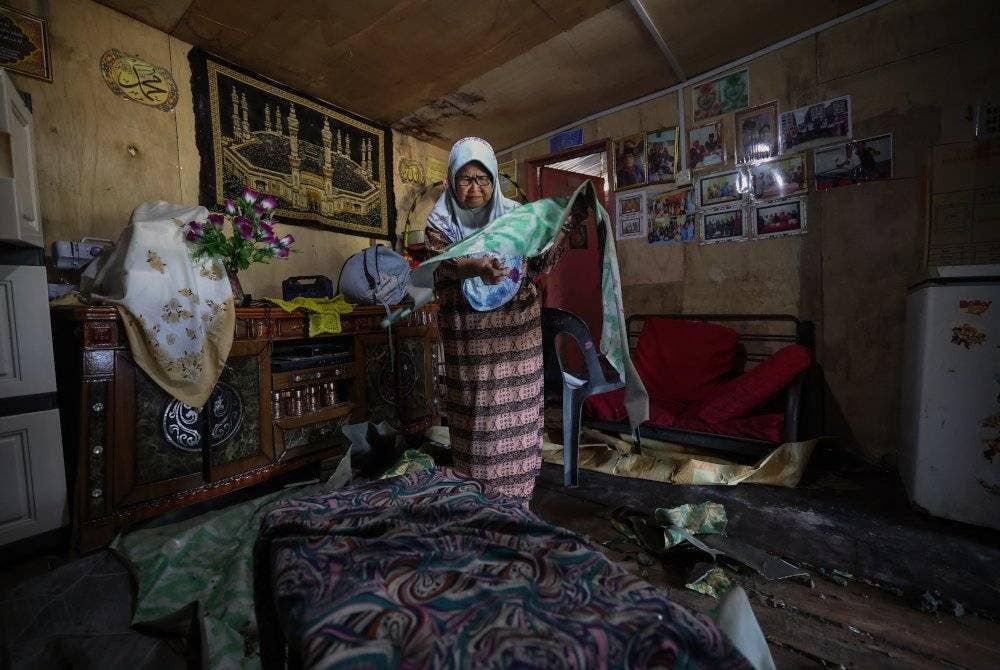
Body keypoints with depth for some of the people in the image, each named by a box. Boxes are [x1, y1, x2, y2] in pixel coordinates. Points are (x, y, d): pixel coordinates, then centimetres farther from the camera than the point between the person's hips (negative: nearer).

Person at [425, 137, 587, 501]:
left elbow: (539, 265, 5)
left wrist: (567, 226, -5)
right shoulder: (440, 221, 3)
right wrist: (477, 267, -37)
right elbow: (446, 264, -17)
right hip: (468, 333, -1)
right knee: (475, 415, 2)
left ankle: (515, 498, 23)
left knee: (515, 413, 5)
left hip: (515, 328, 2)